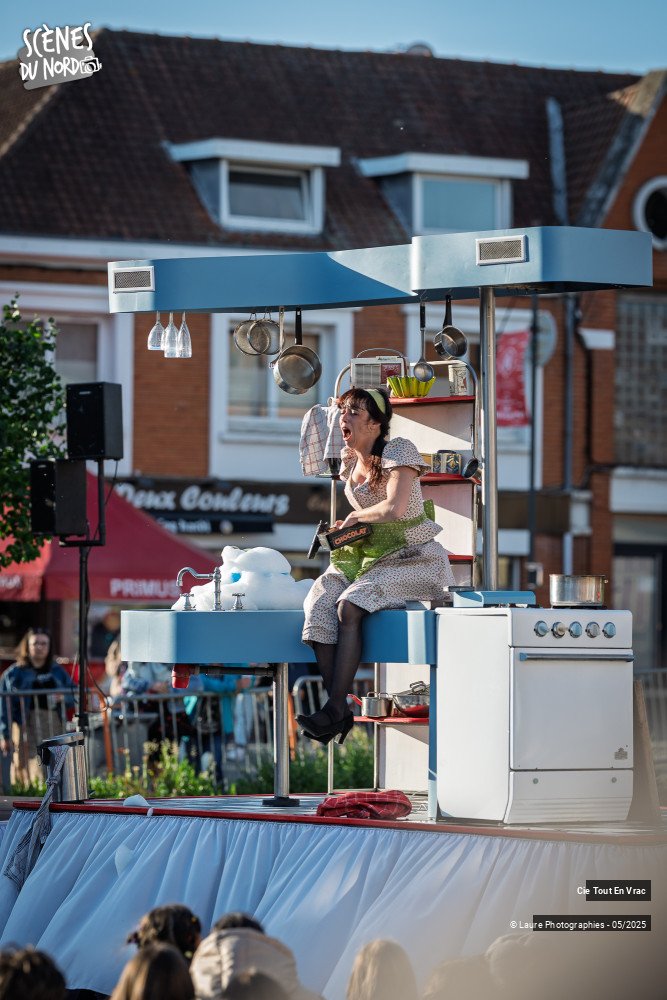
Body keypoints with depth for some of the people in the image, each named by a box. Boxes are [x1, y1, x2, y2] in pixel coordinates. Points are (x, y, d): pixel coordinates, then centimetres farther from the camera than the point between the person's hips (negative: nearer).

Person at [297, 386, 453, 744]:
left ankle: (335, 709, -29)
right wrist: (344, 528, 7)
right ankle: (338, 710, -26)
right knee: (318, 603, -21)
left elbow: (394, 509, -27)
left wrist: (356, 518, -10)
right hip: (369, 555, 7)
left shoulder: (399, 450, -12)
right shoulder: (349, 460, 12)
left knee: (349, 606, -30)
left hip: (414, 557, -7)